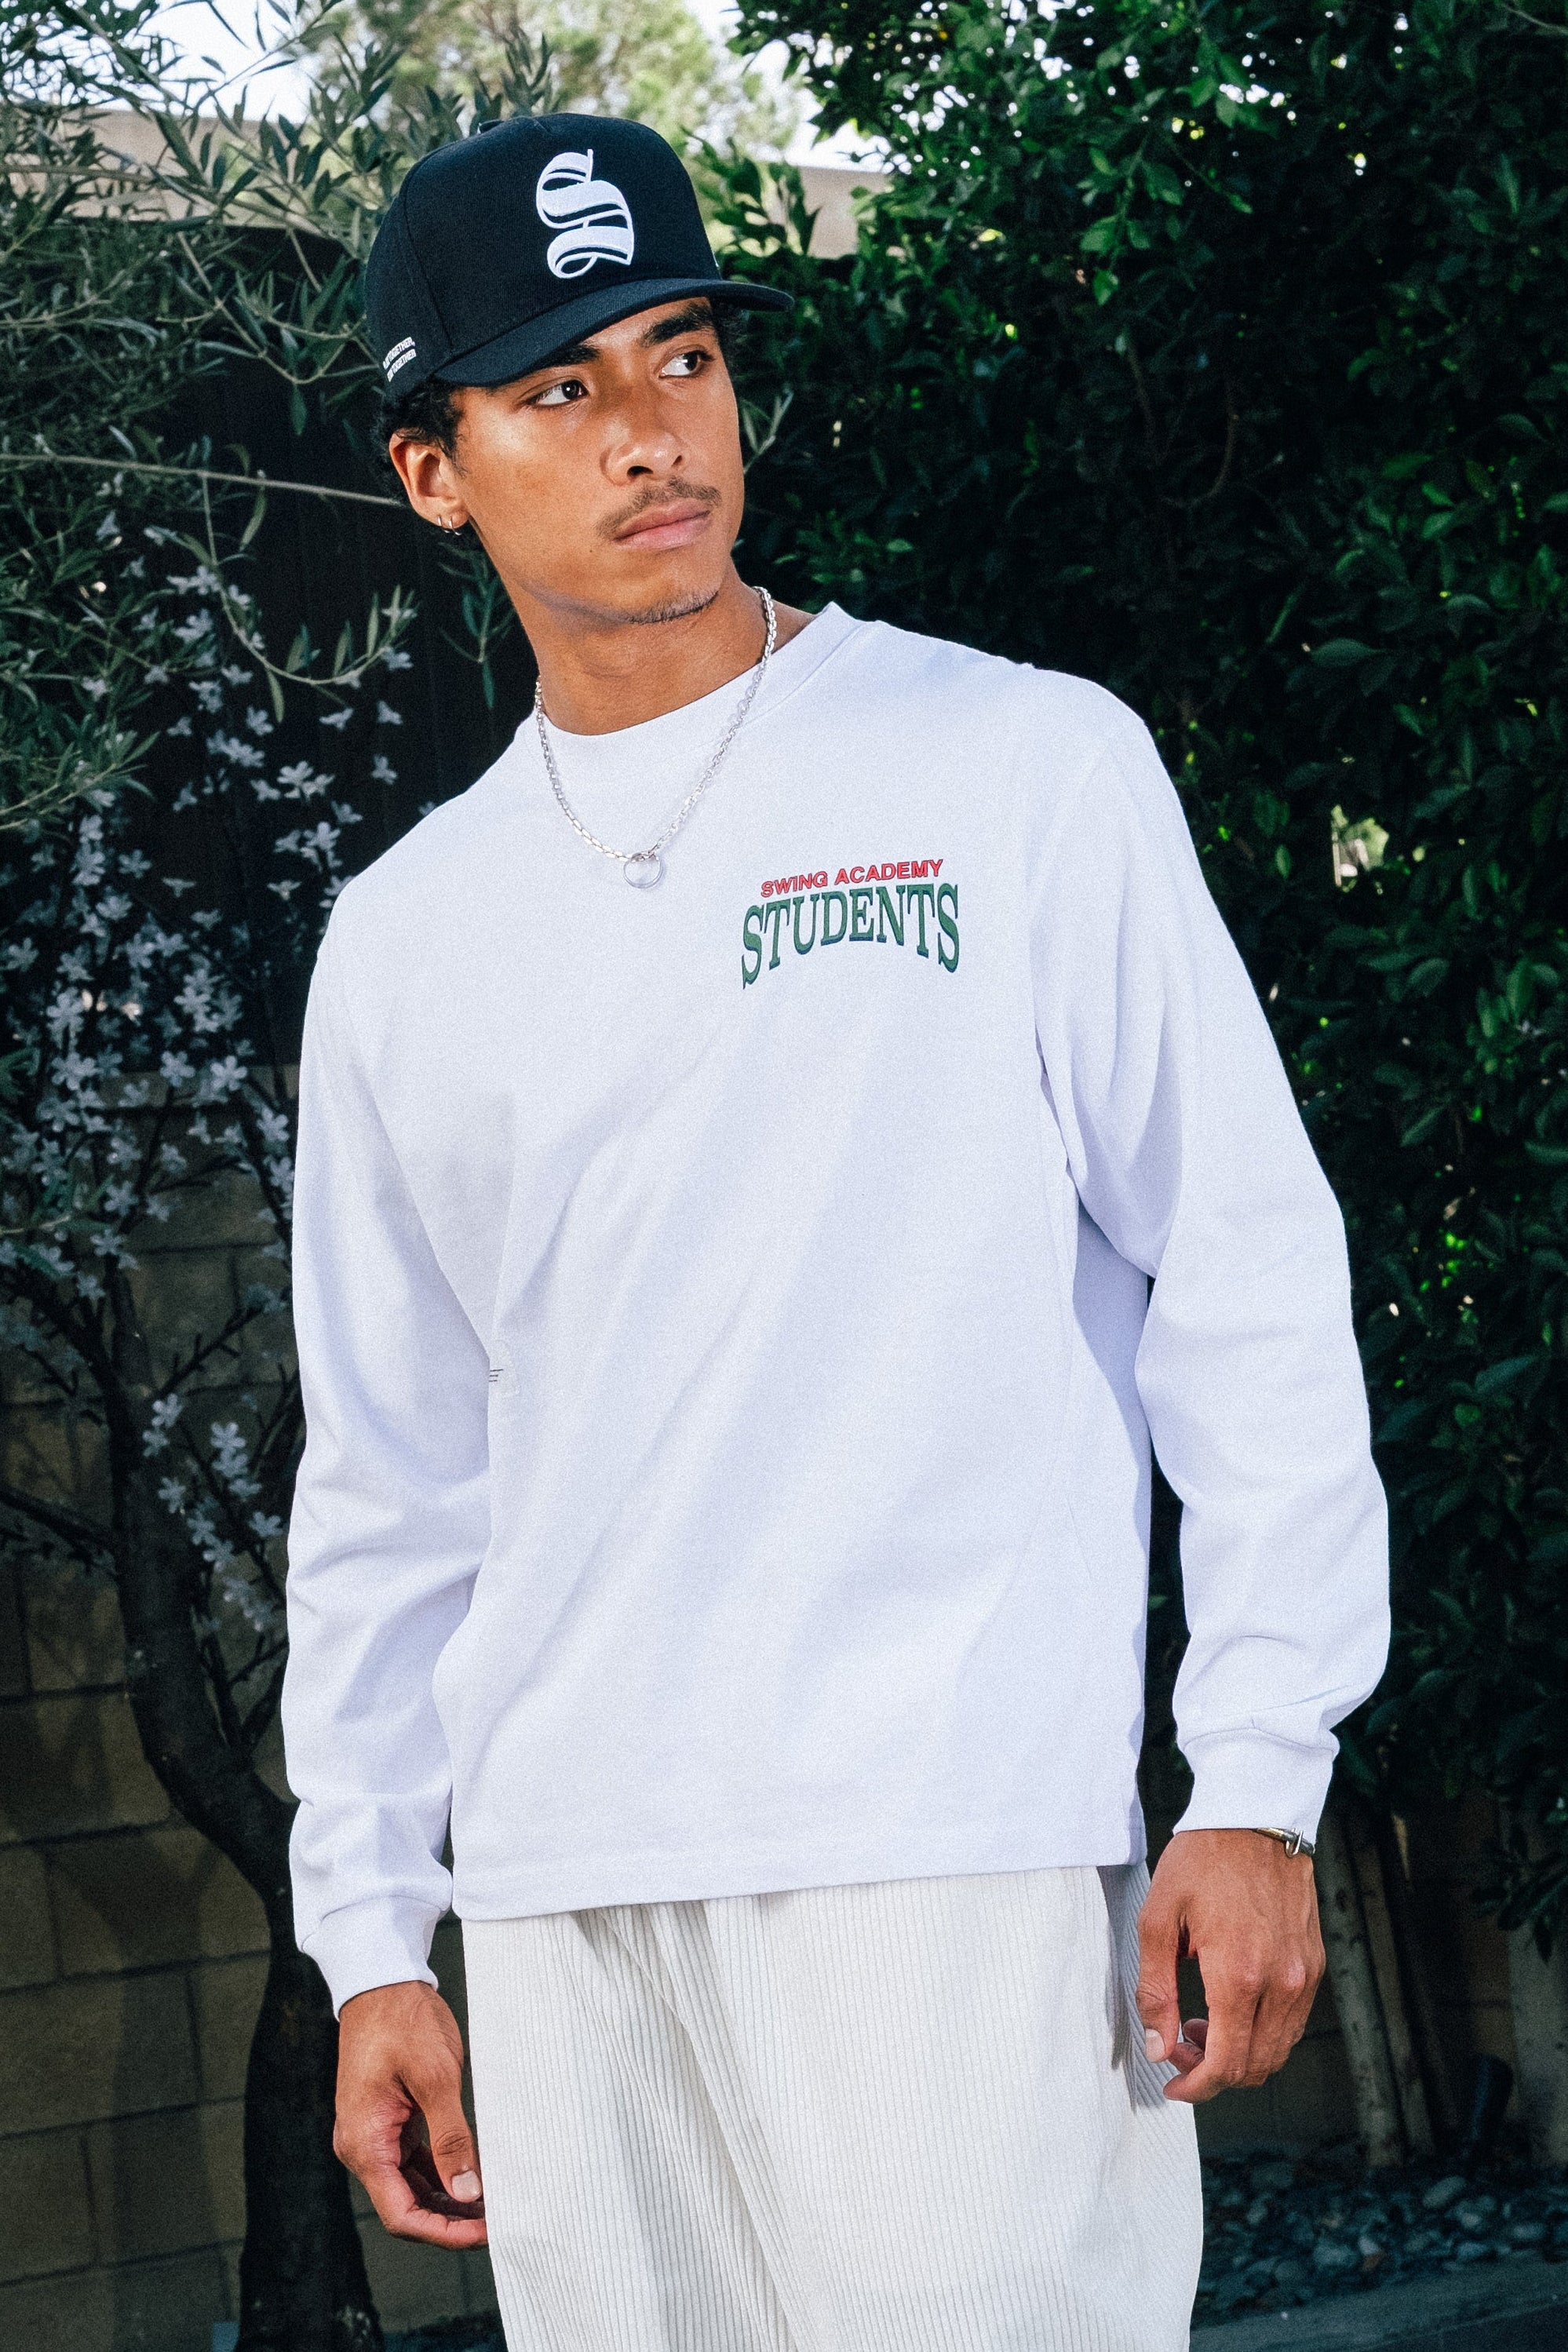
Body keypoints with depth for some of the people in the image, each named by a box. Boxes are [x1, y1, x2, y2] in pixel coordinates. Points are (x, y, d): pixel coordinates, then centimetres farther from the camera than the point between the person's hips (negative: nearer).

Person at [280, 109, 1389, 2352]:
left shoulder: (1026, 770, 3)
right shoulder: (406, 940, 15)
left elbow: (1246, 1279, 0)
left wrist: (1259, 1781, -6)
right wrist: (372, 1936, 13)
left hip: (955, 1849, -4)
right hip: (561, 1894, 4)